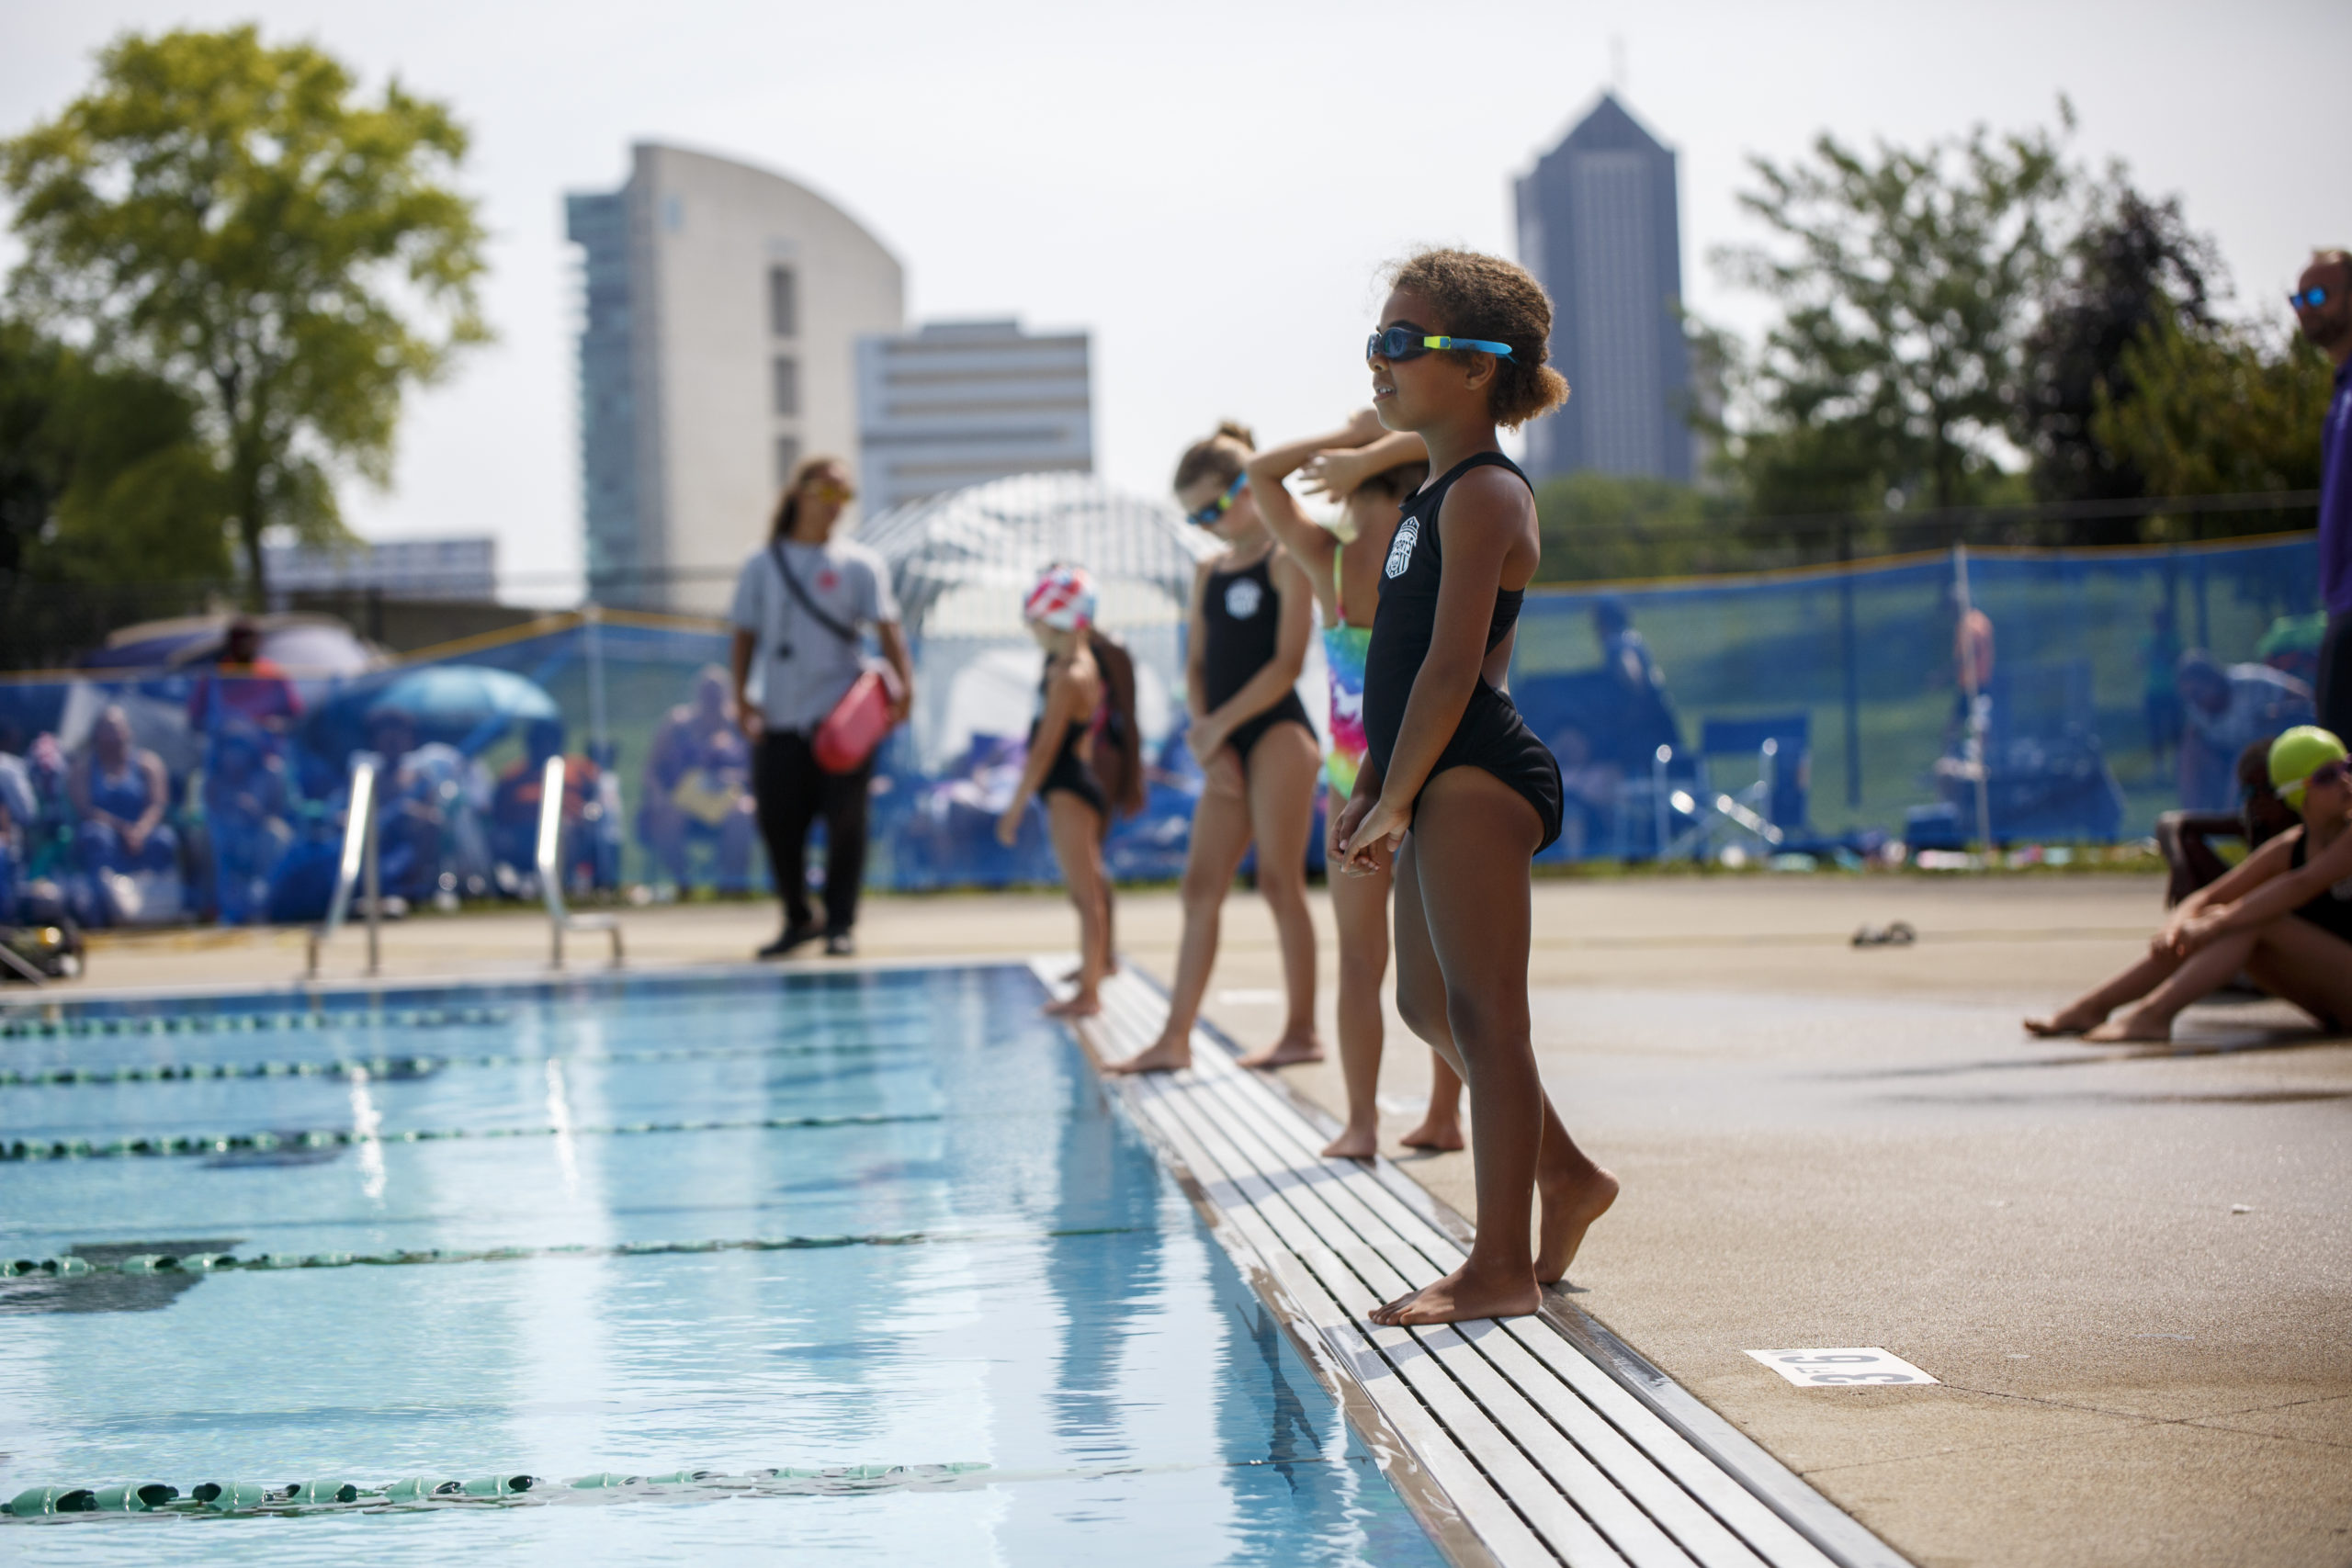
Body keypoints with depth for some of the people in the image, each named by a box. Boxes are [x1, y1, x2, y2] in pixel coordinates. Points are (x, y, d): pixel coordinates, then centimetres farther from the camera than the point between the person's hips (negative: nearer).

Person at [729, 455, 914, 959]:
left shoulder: (859, 564, 4)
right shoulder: (763, 566, 9)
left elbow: (887, 627, -5)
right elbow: (746, 634, 10)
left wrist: (904, 683, -19)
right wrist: (741, 696, -1)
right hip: (781, 718, 2)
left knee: (845, 821, -2)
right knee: (778, 821, 2)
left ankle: (840, 924, 8)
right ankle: (797, 919, 18)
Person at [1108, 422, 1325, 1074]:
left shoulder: (1286, 560, -5)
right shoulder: (1209, 574, 17)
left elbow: (1287, 663, -12)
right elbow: (1197, 665, 14)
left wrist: (1218, 724, -12)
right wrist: (1206, 734, -3)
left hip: (1279, 732, -7)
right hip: (1228, 745, 7)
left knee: (1279, 881, -7)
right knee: (1201, 886, 3)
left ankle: (1302, 1030, -1)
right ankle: (1175, 1038, 2)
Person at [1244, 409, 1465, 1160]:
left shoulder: (1330, 562, -7)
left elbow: (1261, 475, 3)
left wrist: (1347, 439, 0)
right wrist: (1373, 452, -13)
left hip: (1356, 781, 0)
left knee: (1360, 956, 3)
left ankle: (1361, 1123, -3)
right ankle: (1444, 1114, 12)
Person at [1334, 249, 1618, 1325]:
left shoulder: (1483, 495, -12)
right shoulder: (1440, 494, 18)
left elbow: (1452, 668, -18)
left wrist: (1395, 801, -15)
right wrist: (1372, 790, 17)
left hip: (1476, 780, -10)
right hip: (1444, 788, 10)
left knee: (1482, 1013, -8)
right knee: (1429, 1004, 17)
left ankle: (1502, 1267, -4)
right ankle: (1564, 1177, 29)